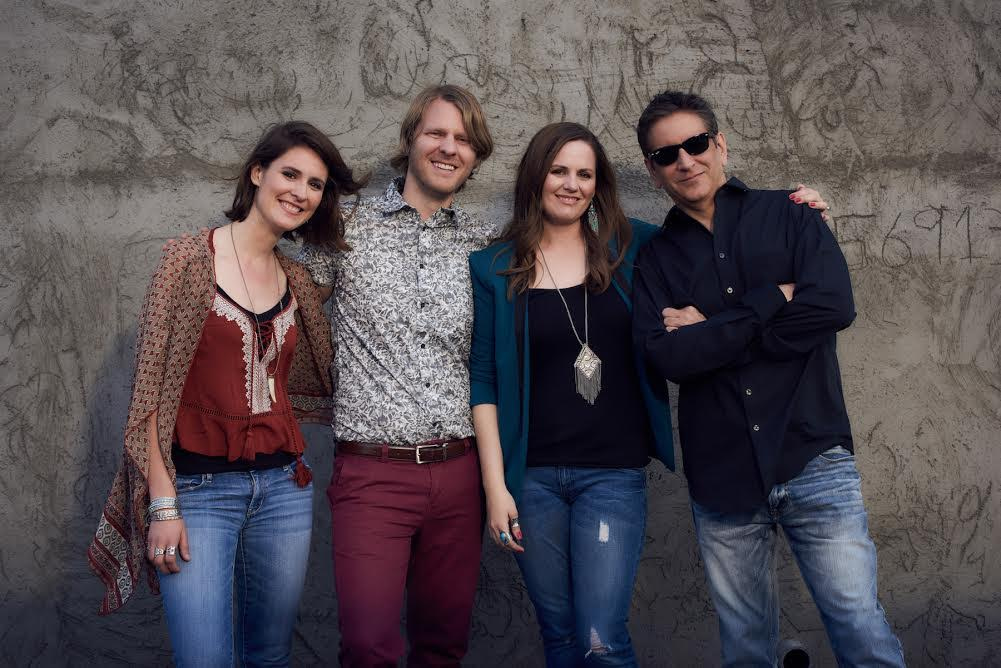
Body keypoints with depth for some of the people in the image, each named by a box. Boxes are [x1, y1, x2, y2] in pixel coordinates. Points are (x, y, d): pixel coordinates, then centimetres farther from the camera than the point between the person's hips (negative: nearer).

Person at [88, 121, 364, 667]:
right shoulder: (189, 261, -6)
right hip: (198, 487, -5)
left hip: (283, 486, 5)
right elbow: (151, 387, -9)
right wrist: (163, 504, -13)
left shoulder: (298, 280, 10)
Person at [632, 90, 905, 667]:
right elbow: (664, 355, -9)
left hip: (814, 461, -1)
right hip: (721, 480, 2)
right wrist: (772, 302, -11)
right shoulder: (656, 258, 8)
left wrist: (710, 331, -8)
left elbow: (834, 307, -12)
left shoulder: (788, 215, 5)